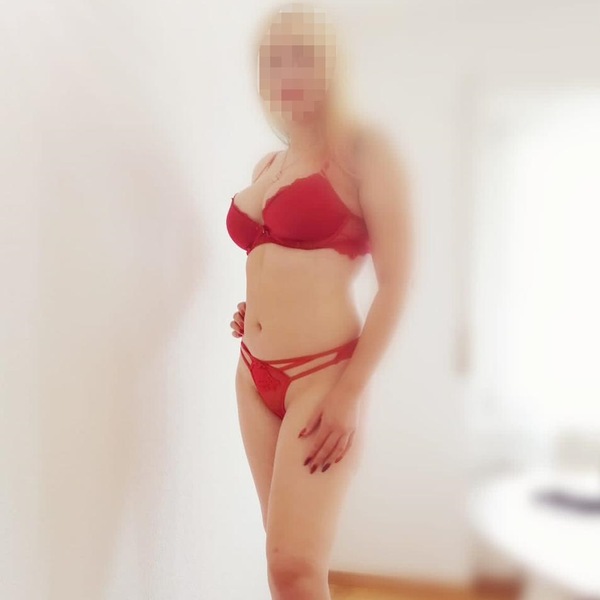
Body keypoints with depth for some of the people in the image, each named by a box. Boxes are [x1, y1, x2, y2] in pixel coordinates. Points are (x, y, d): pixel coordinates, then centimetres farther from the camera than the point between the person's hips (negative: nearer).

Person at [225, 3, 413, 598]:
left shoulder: (363, 149, -6)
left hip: (322, 372, -6)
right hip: (254, 375, 7)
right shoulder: (265, 165, 14)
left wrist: (350, 393, -16)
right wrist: (252, 308, 7)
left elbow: (395, 283, -10)